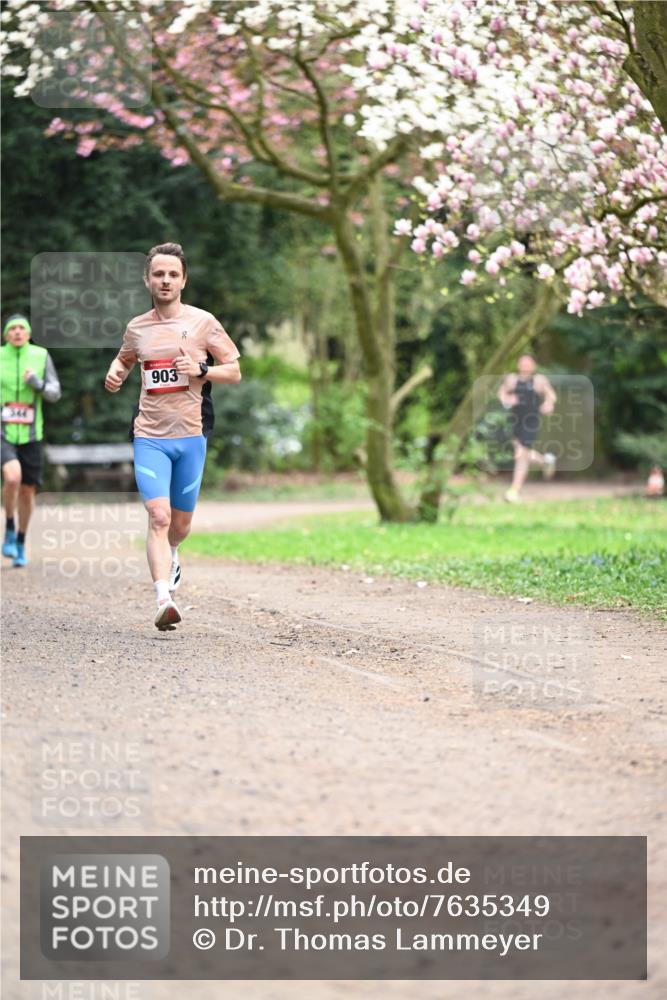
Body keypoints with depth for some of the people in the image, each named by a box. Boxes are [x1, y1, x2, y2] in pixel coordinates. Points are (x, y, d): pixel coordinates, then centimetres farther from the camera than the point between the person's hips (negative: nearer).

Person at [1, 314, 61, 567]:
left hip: (30, 435, 2)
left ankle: (21, 544, 29)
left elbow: (54, 394, -2)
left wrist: (38, 384, -21)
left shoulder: (41, 356, 0)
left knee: (27, 492, 7)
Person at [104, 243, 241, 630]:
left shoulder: (203, 322, -1)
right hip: (150, 438, 0)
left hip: (190, 437, 0)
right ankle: (164, 599, -25)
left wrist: (200, 370, -15)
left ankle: (171, 556, 48)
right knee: (158, 517, -17)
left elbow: (234, 372, 3)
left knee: (180, 523, 13)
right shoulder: (137, 327, 6)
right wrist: (115, 373, 5)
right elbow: (125, 358, 28)